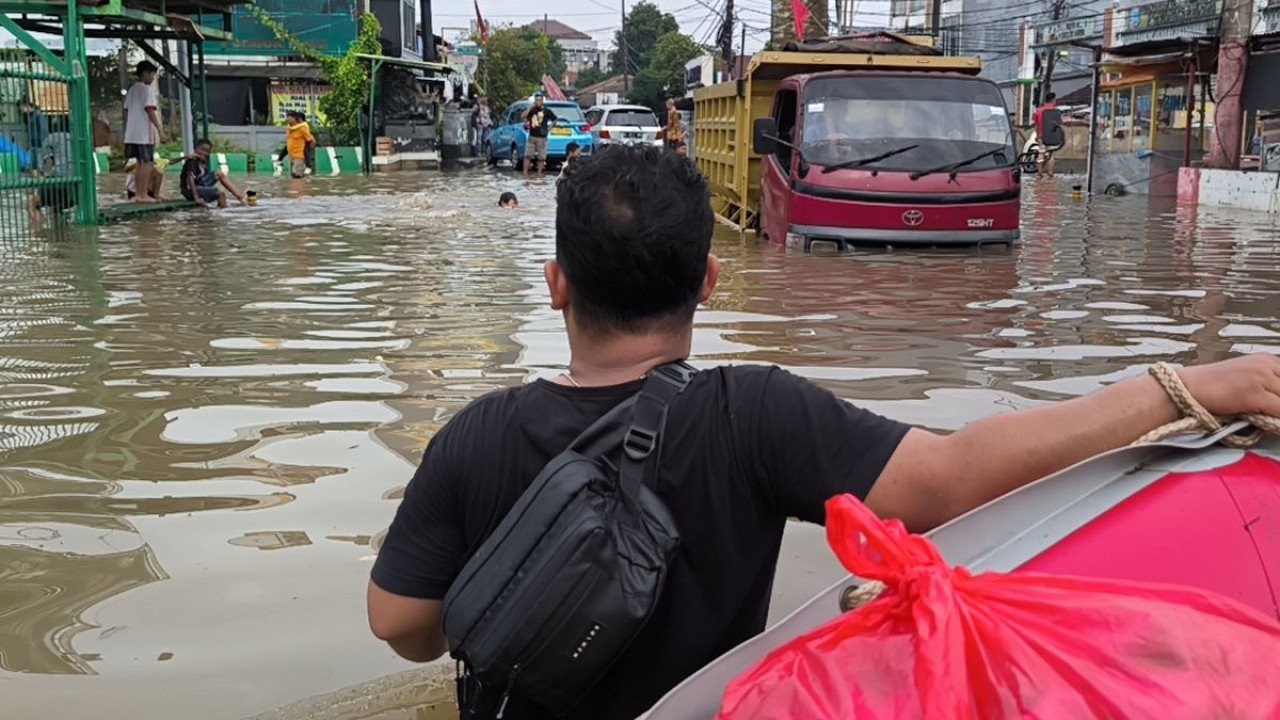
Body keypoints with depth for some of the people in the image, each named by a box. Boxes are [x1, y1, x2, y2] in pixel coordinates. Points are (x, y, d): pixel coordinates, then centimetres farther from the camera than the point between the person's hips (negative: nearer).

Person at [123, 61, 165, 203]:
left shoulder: (132, 90, 16)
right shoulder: (146, 89, -8)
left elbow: (126, 111, 16)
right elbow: (150, 110, -16)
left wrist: (126, 131, 21)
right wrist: (160, 130, -17)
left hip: (132, 133, 8)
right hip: (144, 133, -8)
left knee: (140, 163, 12)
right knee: (147, 162, -5)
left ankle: (139, 194, 10)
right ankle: (143, 195, -8)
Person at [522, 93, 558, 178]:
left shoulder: (546, 111, 2)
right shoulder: (531, 110, 6)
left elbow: (555, 119, 11)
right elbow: (524, 115, -9)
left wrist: (549, 128, 4)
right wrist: (530, 107, -14)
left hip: (542, 137, -1)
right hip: (532, 136, 1)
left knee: (541, 157, 2)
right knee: (528, 155, -5)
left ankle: (540, 173, 12)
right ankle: (525, 172, -2)